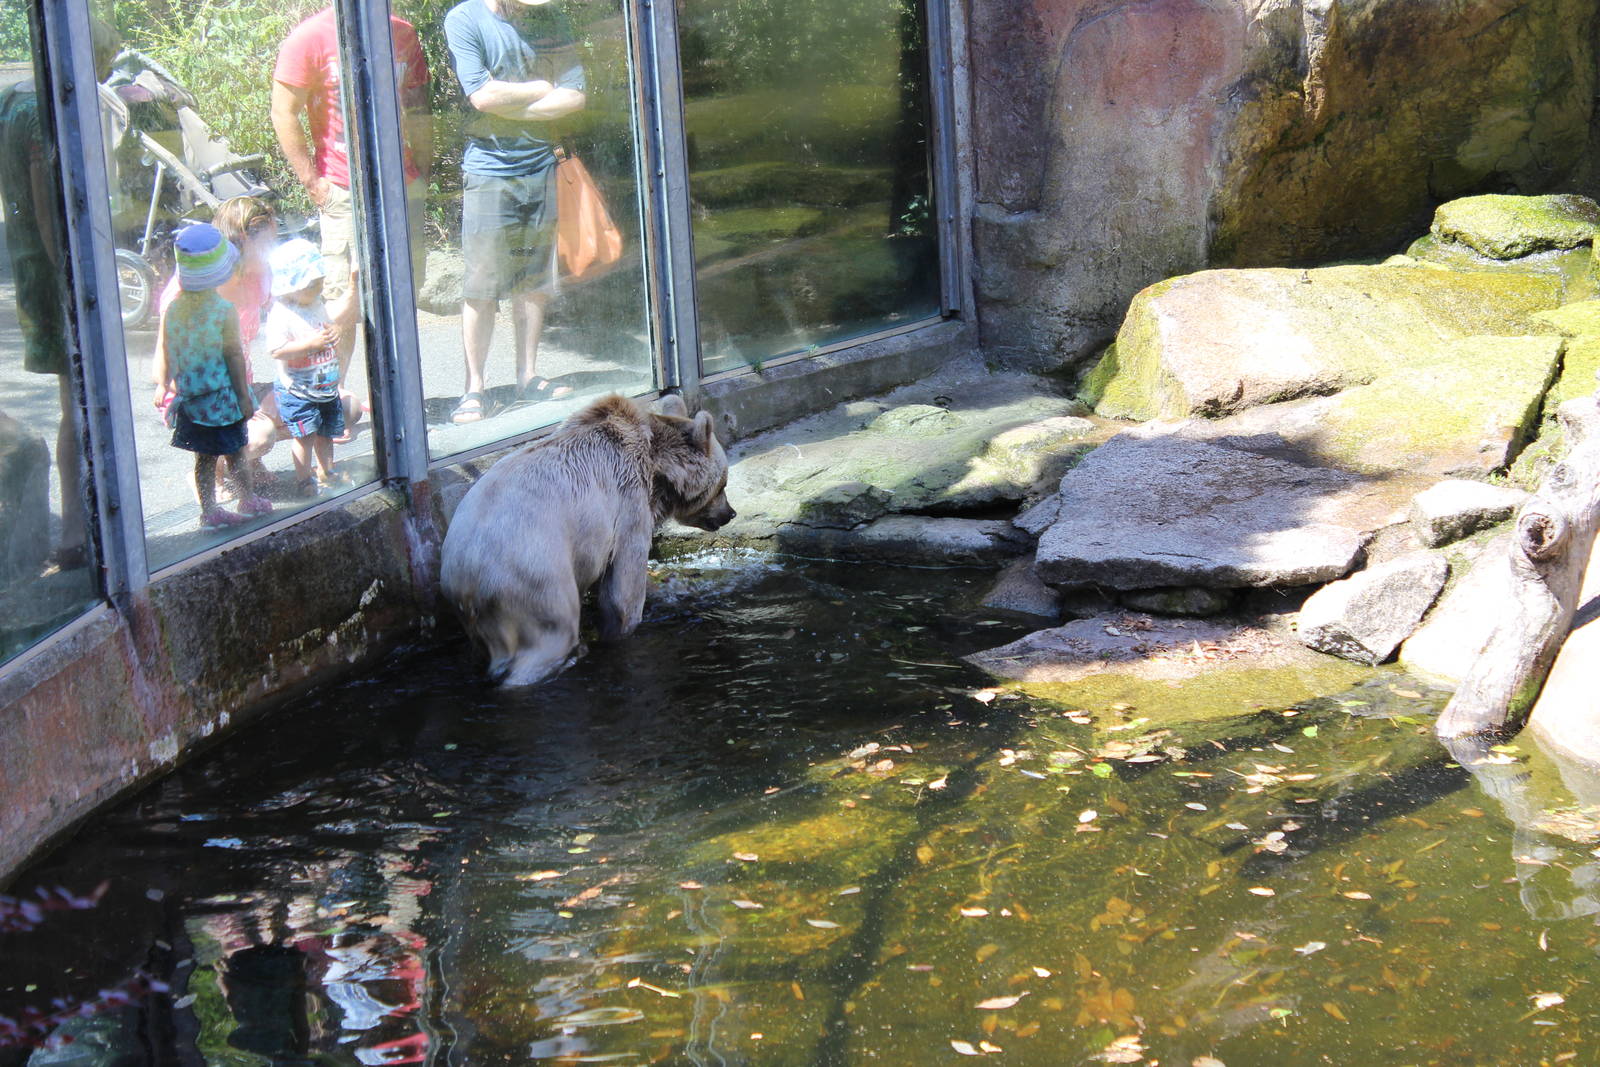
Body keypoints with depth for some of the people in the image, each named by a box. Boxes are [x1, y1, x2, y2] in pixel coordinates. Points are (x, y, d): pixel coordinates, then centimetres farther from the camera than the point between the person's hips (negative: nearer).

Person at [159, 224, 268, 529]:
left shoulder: (172, 310, -4)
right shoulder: (224, 311, -18)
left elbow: (167, 356, 3)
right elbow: (234, 356, -13)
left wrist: (172, 389, 16)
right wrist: (244, 395, -5)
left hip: (190, 397, 4)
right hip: (222, 395, -4)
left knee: (204, 457, 12)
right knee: (235, 452, 11)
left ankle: (209, 510, 16)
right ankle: (249, 500, 24)